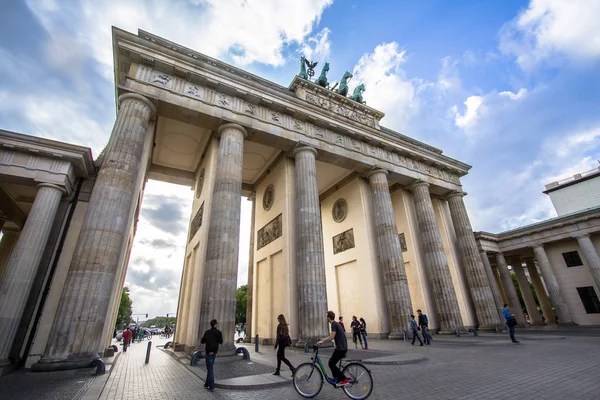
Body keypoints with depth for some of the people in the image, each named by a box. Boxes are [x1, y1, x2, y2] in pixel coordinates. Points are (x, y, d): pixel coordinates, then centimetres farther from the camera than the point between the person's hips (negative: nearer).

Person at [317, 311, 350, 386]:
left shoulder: (334, 324, -15)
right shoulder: (336, 324, 14)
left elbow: (332, 337, -21)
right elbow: (332, 336, 26)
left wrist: (322, 341, -11)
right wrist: (324, 339, 24)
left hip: (340, 348, -10)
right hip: (342, 347, 10)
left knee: (331, 364, -2)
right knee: (332, 362, 17)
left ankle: (344, 380, -1)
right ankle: (337, 379, 22)